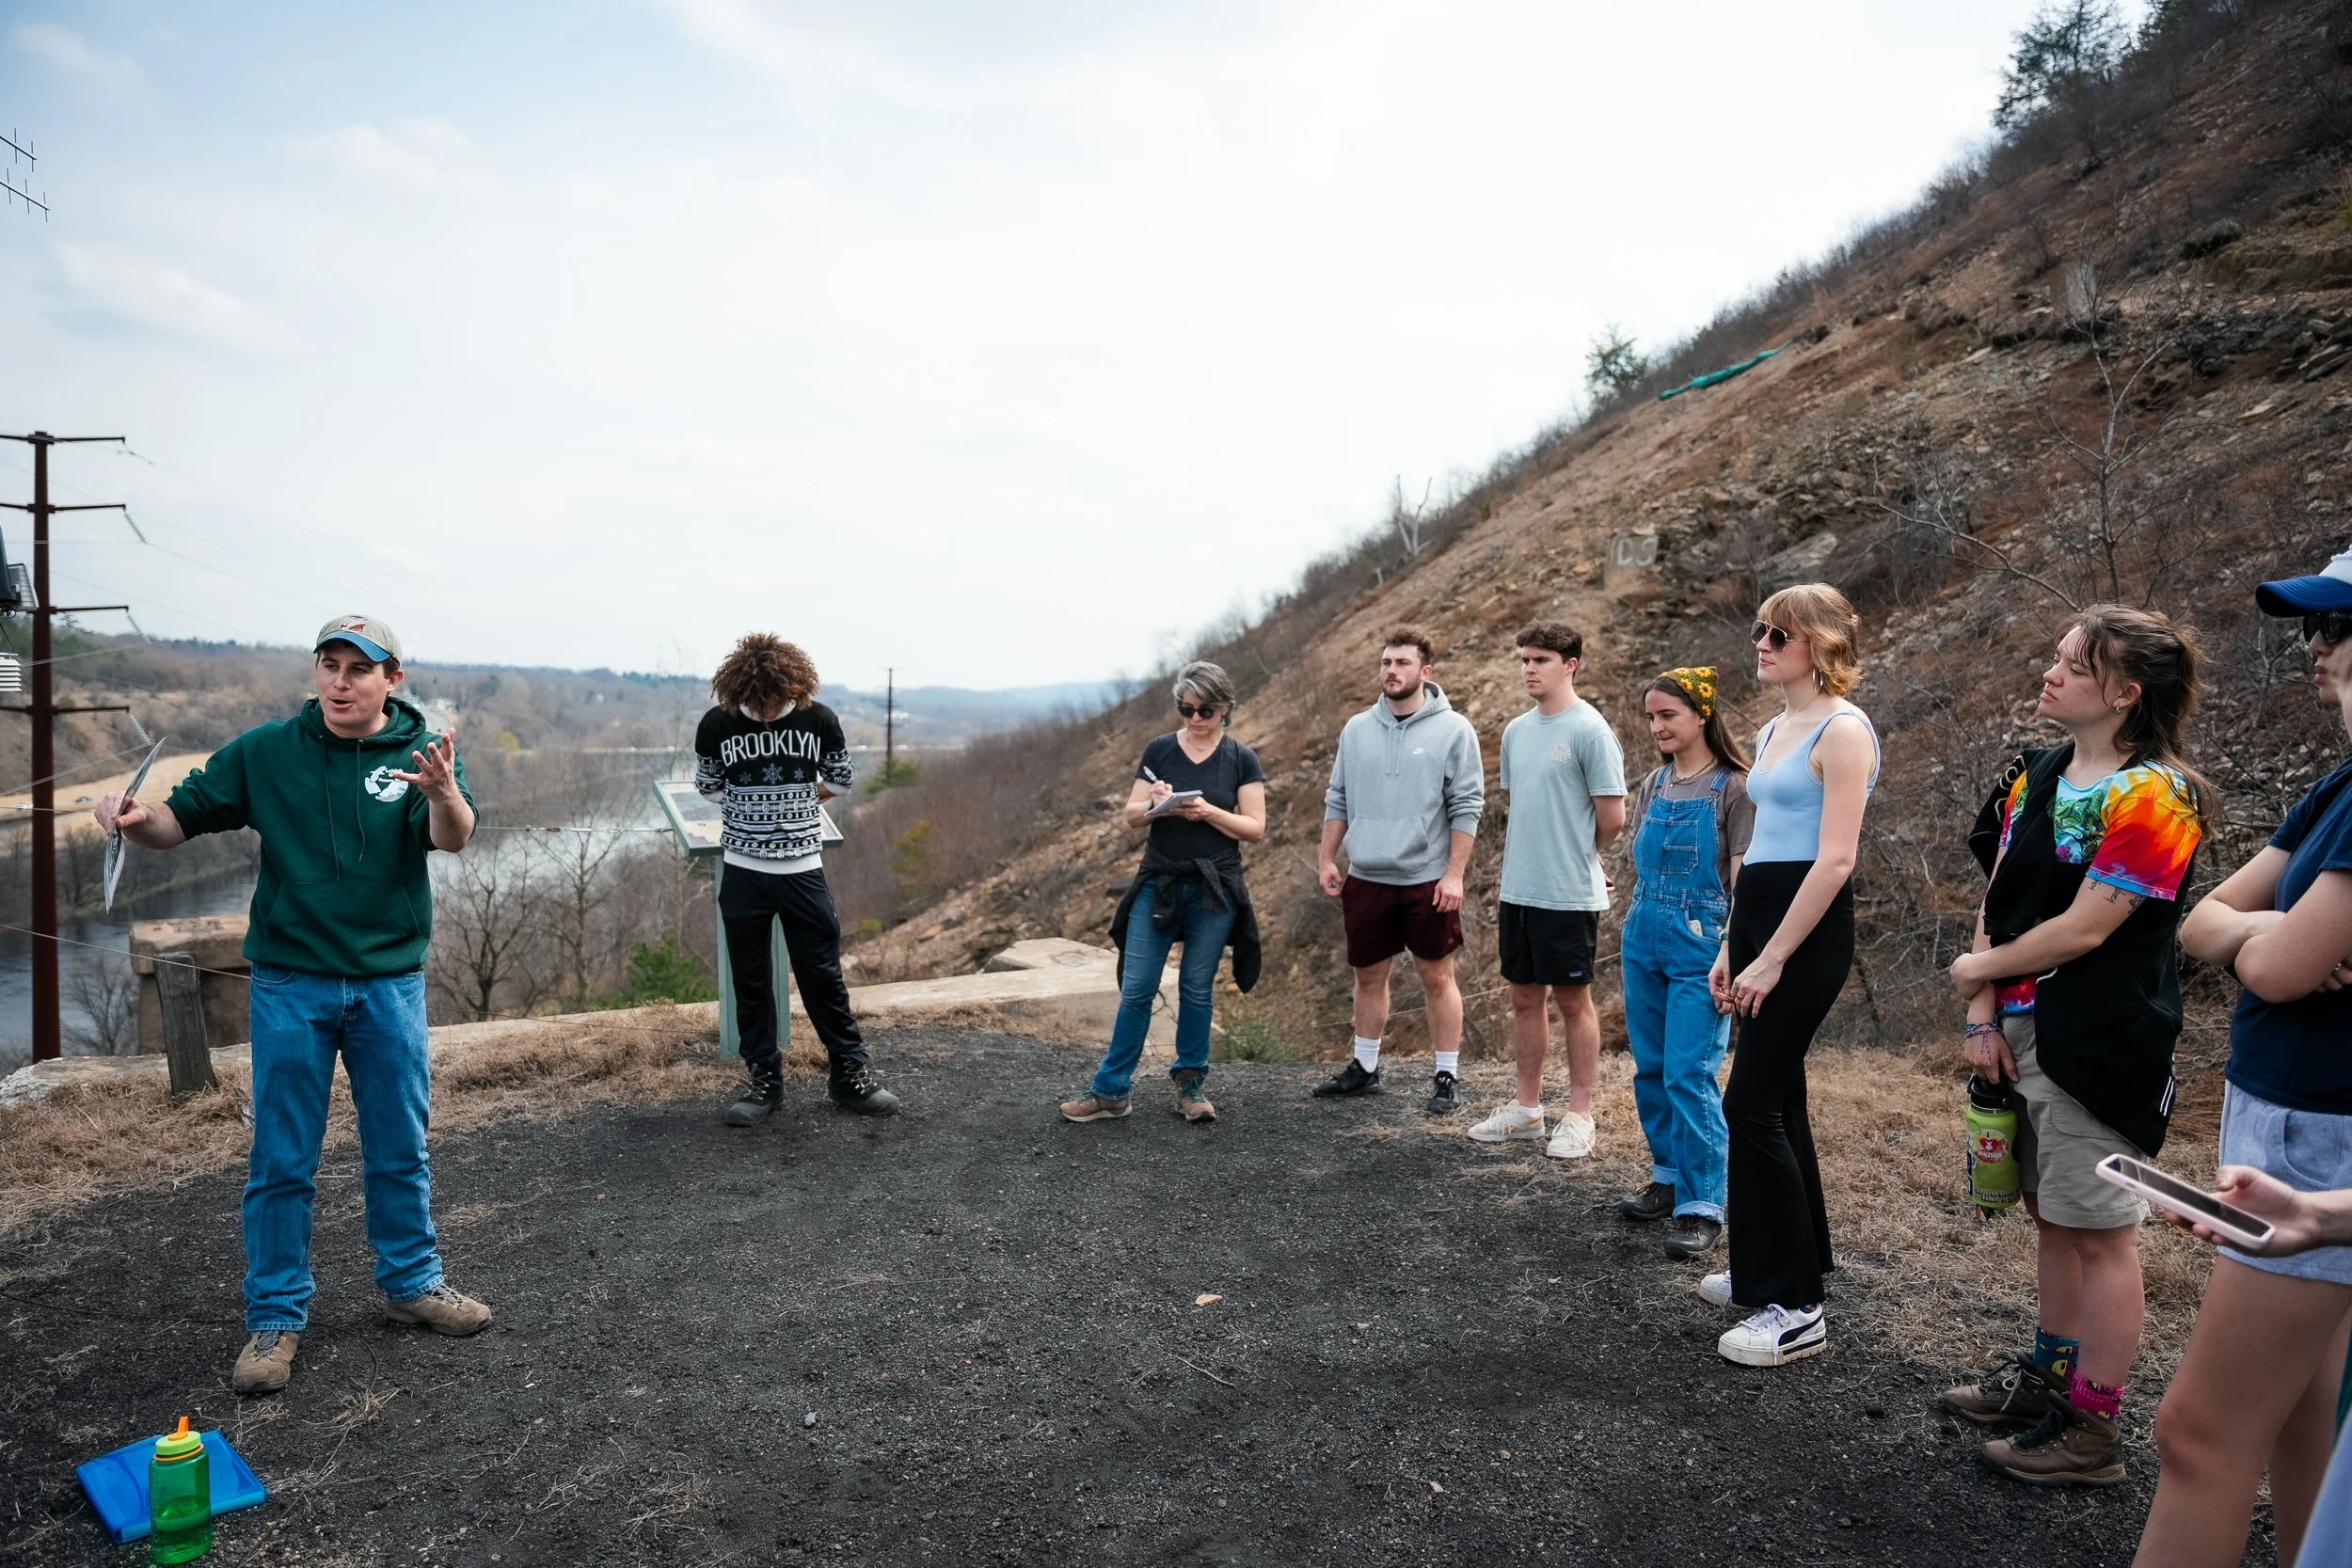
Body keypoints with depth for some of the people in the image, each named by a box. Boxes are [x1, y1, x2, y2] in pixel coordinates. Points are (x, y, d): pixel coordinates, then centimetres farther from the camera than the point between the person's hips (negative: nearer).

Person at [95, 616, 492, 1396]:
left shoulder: (423, 752, -7)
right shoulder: (265, 752, -3)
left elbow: (454, 838, -24)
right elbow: (181, 820, -1)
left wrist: (442, 793, -47)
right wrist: (135, 819, -25)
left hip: (390, 982, 0)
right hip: (291, 985, 0)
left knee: (400, 1149, 13)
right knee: (282, 1161, 6)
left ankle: (412, 1281, 31)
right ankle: (276, 1318, 19)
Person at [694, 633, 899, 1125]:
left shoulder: (820, 720, -8)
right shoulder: (716, 725, -8)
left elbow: (839, 779, 9)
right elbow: (708, 787, 8)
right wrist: (779, 805, 7)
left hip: (804, 869, 0)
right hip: (743, 872, 1)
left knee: (823, 974, 5)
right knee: (751, 980, 8)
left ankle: (850, 1074, 16)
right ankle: (763, 1079, 20)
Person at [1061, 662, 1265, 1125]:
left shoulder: (1241, 759, 1)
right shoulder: (1159, 750, 3)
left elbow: (1255, 828, -3)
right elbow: (1129, 818, 4)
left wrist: (1208, 812, -18)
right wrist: (1153, 805, -18)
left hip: (1214, 891, -1)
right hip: (1158, 885, 1)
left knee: (1197, 990, 8)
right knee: (1136, 989, -1)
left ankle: (1190, 1086, 22)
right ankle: (1111, 1091, 6)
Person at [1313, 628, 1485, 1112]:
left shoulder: (1453, 730, -6)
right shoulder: (1357, 729, 7)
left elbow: (1467, 808, -8)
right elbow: (1337, 800, 14)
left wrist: (1454, 874, -13)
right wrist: (1327, 859, 7)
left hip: (1428, 881, -4)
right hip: (1366, 878, 4)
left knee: (1437, 977, 4)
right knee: (1369, 976, 14)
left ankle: (1447, 1077, 14)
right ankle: (1365, 1068, 28)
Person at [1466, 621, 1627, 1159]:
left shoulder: (1589, 730, -12)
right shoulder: (1516, 731, 11)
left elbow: (1612, 817, -11)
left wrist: (1576, 858, 4)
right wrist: (1519, 868, 17)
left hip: (1569, 894, -7)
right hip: (1518, 890, 7)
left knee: (1572, 999, 4)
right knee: (1525, 996, 13)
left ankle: (1578, 1116, 16)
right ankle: (1527, 1109, 25)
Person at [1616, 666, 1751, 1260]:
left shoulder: (1733, 788, -8)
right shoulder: (1653, 786, 11)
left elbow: (1743, 883, -9)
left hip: (1700, 948, -6)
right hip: (1644, 943, 6)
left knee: (1690, 1075, -8)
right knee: (1651, 1071, 12)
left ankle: (1702, 1207, 0)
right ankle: (1669, 1177, 26)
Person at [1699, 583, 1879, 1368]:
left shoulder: (1842, 731, -12)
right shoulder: (1774, 729, 15)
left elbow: (1835, 859, -18)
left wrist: (1772, 959, -19)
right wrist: (1731, 946, 17)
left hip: (1808, 927, -9)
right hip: (1756, 913, 9)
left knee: (1751, 1105, -8)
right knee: (1777, 1099, 15)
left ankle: (1794, 1308, 2)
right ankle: (1779, 1268, 28)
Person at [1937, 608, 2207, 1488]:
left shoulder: (2153, 796, -16)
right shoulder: (2040, 776, 8)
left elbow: (2084, 928, -19)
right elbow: (1998, 901, 7)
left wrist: (1980, 971, -5)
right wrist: (1984, 1018, 0)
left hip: (2104, 1044, -8)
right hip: (2027, 1031, 8)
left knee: (2100, 1232, 3)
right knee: (2051, 1215, 19)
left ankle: (2092, 1432, 15)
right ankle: (2050, 1374, 35)